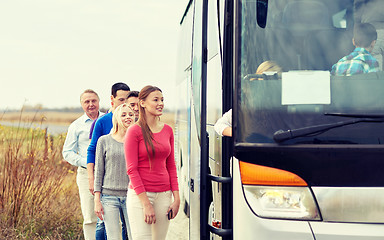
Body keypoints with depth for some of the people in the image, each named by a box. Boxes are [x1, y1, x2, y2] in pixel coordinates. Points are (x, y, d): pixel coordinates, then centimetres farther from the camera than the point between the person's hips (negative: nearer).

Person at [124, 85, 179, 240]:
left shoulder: (167, 130, 10)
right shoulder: (134, 131, -7)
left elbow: (171, 167, 13)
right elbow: (132, 170, -9)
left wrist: (176, 198, 5)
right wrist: (146, 204, -14)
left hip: (164, 195, 5)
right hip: (140, 194, -5)